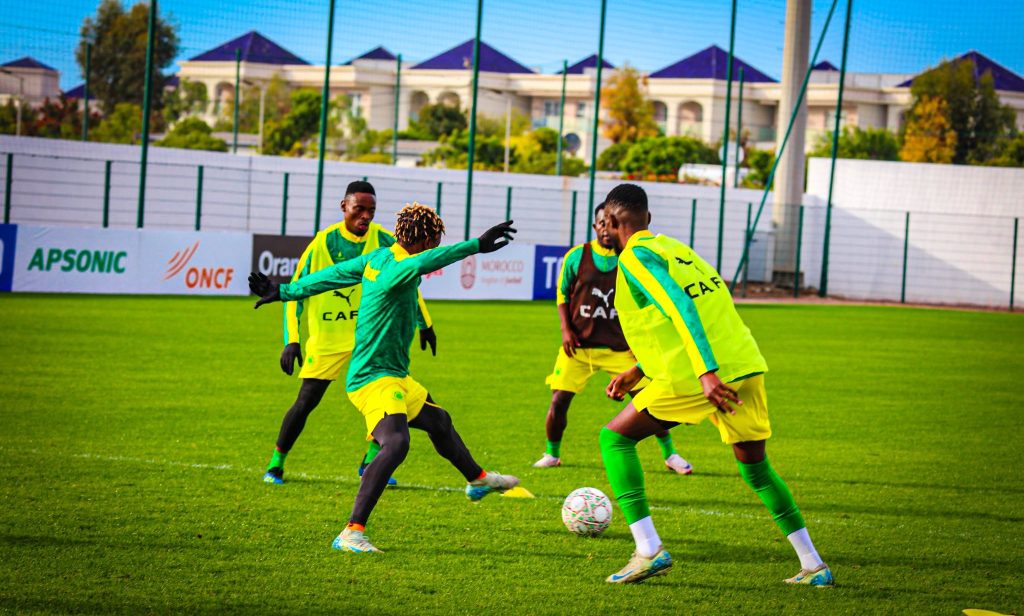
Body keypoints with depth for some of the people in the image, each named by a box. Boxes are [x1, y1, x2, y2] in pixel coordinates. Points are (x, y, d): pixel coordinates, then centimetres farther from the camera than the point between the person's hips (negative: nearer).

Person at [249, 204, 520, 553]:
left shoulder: (377, 259, 6)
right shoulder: (396, 269, -22)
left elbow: (331, 275, 16)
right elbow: (424, 263, -45)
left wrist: (283, 292, 27)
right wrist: (476, 246, -50)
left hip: (395, 378, 11)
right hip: (374, 380, -11)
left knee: (439, 421, 29)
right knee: (396, 442, -31)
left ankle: (478, 480, 56)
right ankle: (352, 533, -34)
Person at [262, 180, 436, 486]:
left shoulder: (382, 240, -3)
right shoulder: (322, 243, -10)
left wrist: (425, 324, 15)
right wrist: (291, 340, -12)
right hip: (328, 337, -2)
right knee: (306, 401, -2)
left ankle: (371, 462, 3)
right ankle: (275, 465, 13)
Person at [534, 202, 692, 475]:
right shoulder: (577, 256, -1)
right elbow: (562, 294, 8)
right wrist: (566, 329, -5)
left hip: (620, 347, 0)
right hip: (579, 345, 0)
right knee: (558, 401, -5)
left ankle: (670, 455, 11)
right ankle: (552, 455, 17)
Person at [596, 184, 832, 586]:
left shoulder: (635, 257, -3)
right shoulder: (674, 247, 23)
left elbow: (680, 308, -18)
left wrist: (707, 373, -25)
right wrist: (638, 371, 33)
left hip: (702, 378, -8)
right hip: (746, 367, 8)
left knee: (615, 437, 6)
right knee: (756, 467, 20)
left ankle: (649, 550, -4)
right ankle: (813, 566, 15)